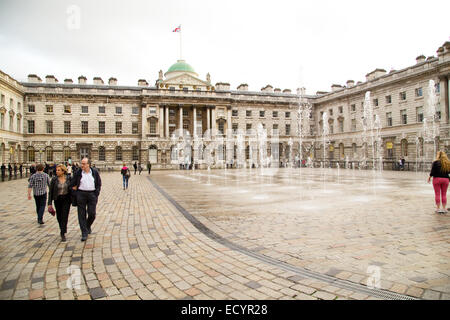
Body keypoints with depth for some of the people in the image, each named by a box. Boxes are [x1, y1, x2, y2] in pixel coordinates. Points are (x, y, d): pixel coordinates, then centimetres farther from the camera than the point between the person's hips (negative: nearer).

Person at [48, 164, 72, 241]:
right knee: (59, 216, 11)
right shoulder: (54, 179, -4)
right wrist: (49, 203, -4)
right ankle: (62, 229, 35)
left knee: (64, 216, -8)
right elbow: (50, 191, -2)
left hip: (66, 199, -1)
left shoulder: (69, 178, -4)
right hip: (57, 200, 2)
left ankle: (63, 234, -5)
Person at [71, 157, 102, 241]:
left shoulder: (95, 172, 4)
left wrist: (96, 194, 3)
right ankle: (84, 233, 8)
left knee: (92, 214, 0)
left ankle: (88, 226, 31)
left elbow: (99, 184, 10)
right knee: (82, 215, 0)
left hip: (92, 194, 0)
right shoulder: (78, 173, 2)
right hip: (81, 194, 0)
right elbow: (72, 184, 8)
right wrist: (75, 193, 2)